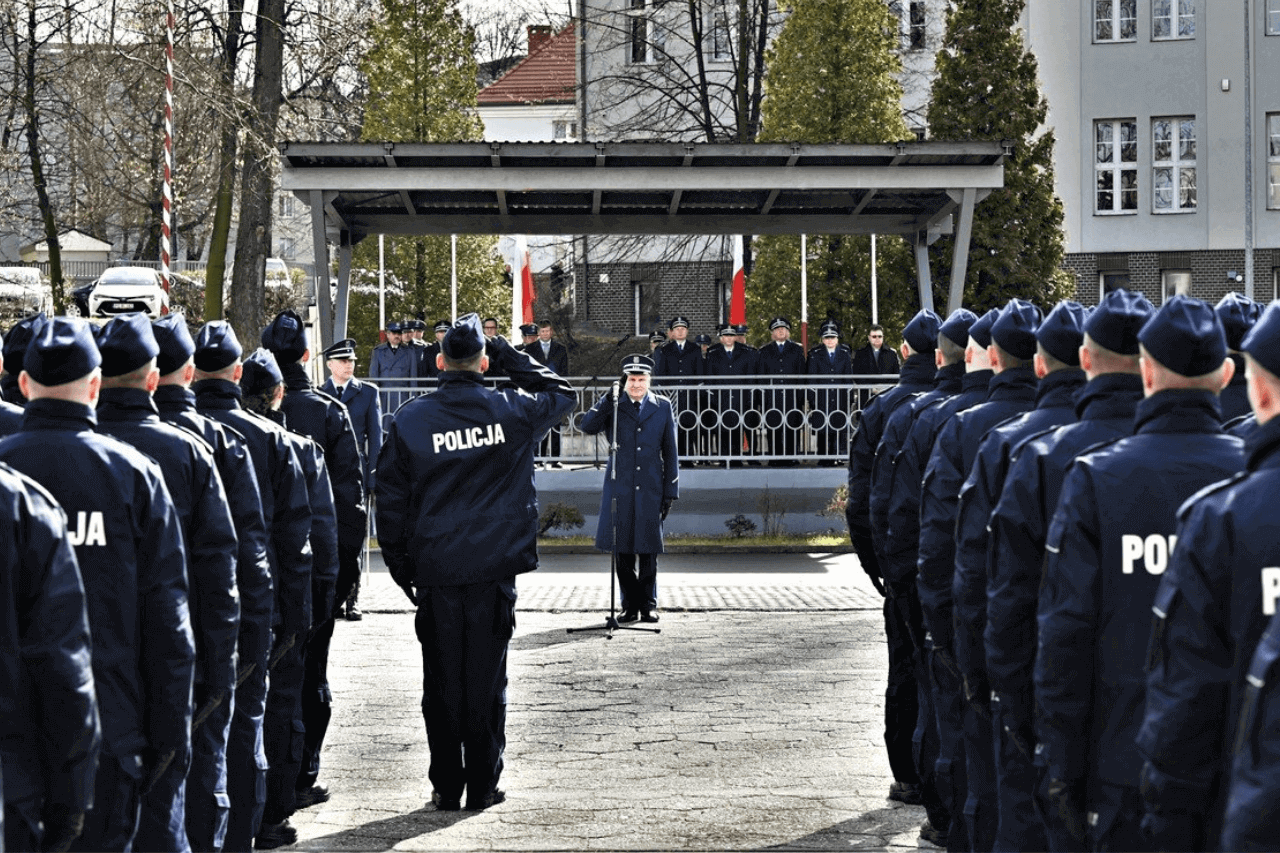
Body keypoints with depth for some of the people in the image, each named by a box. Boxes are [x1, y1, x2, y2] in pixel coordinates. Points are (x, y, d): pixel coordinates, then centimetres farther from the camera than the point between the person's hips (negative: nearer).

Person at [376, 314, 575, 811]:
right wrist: (509, 355, 16)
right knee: (487, 682, 7)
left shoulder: (408, 422, -3)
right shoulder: (512, 412, -3)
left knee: (442, 683, 8)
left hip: (435, 572, 0)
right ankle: (483, 786, 10)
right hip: (495, 570, 0)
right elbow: (561, 394, 19)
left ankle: (447, 788, 11)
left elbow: (391, 503, 1)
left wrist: (401, 568, 10)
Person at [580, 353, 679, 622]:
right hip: (620, 488, 0)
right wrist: (608, 399, -20)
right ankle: (630, 606, 10)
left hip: (651, 489, 0)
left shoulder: (662, 407, 8)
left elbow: (670, 452, 9)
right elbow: (587, 426, -12)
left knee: (648, 550, 2)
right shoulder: (613, 407, 5)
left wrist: (670, 491, 4)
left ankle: (648, 605, 13)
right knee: (623, 550, 0)